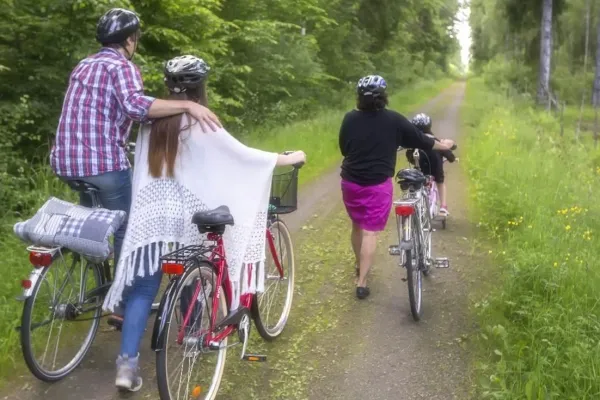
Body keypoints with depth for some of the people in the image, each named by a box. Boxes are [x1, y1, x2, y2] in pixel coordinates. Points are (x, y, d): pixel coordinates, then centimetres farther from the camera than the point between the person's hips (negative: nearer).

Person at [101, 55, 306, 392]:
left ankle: (127, 362, -5)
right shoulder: (202, 125, -9)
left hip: (150, 213, 4)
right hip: (185, 215, -3)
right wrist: (289, 159, 5)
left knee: (142, 290, 3)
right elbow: (244, 156, -6)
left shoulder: (152, 122, 6)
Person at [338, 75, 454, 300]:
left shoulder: (350, 119, -2)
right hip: (378, 184, -3)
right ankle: (361, 283, 1)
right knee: (370, 232, 1)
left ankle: (359, 266, 40)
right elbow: (420, 140, 5)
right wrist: (443, 145, 24)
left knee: (357, 226, 22)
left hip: (351, 182, 3)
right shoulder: (393, 120, -7)